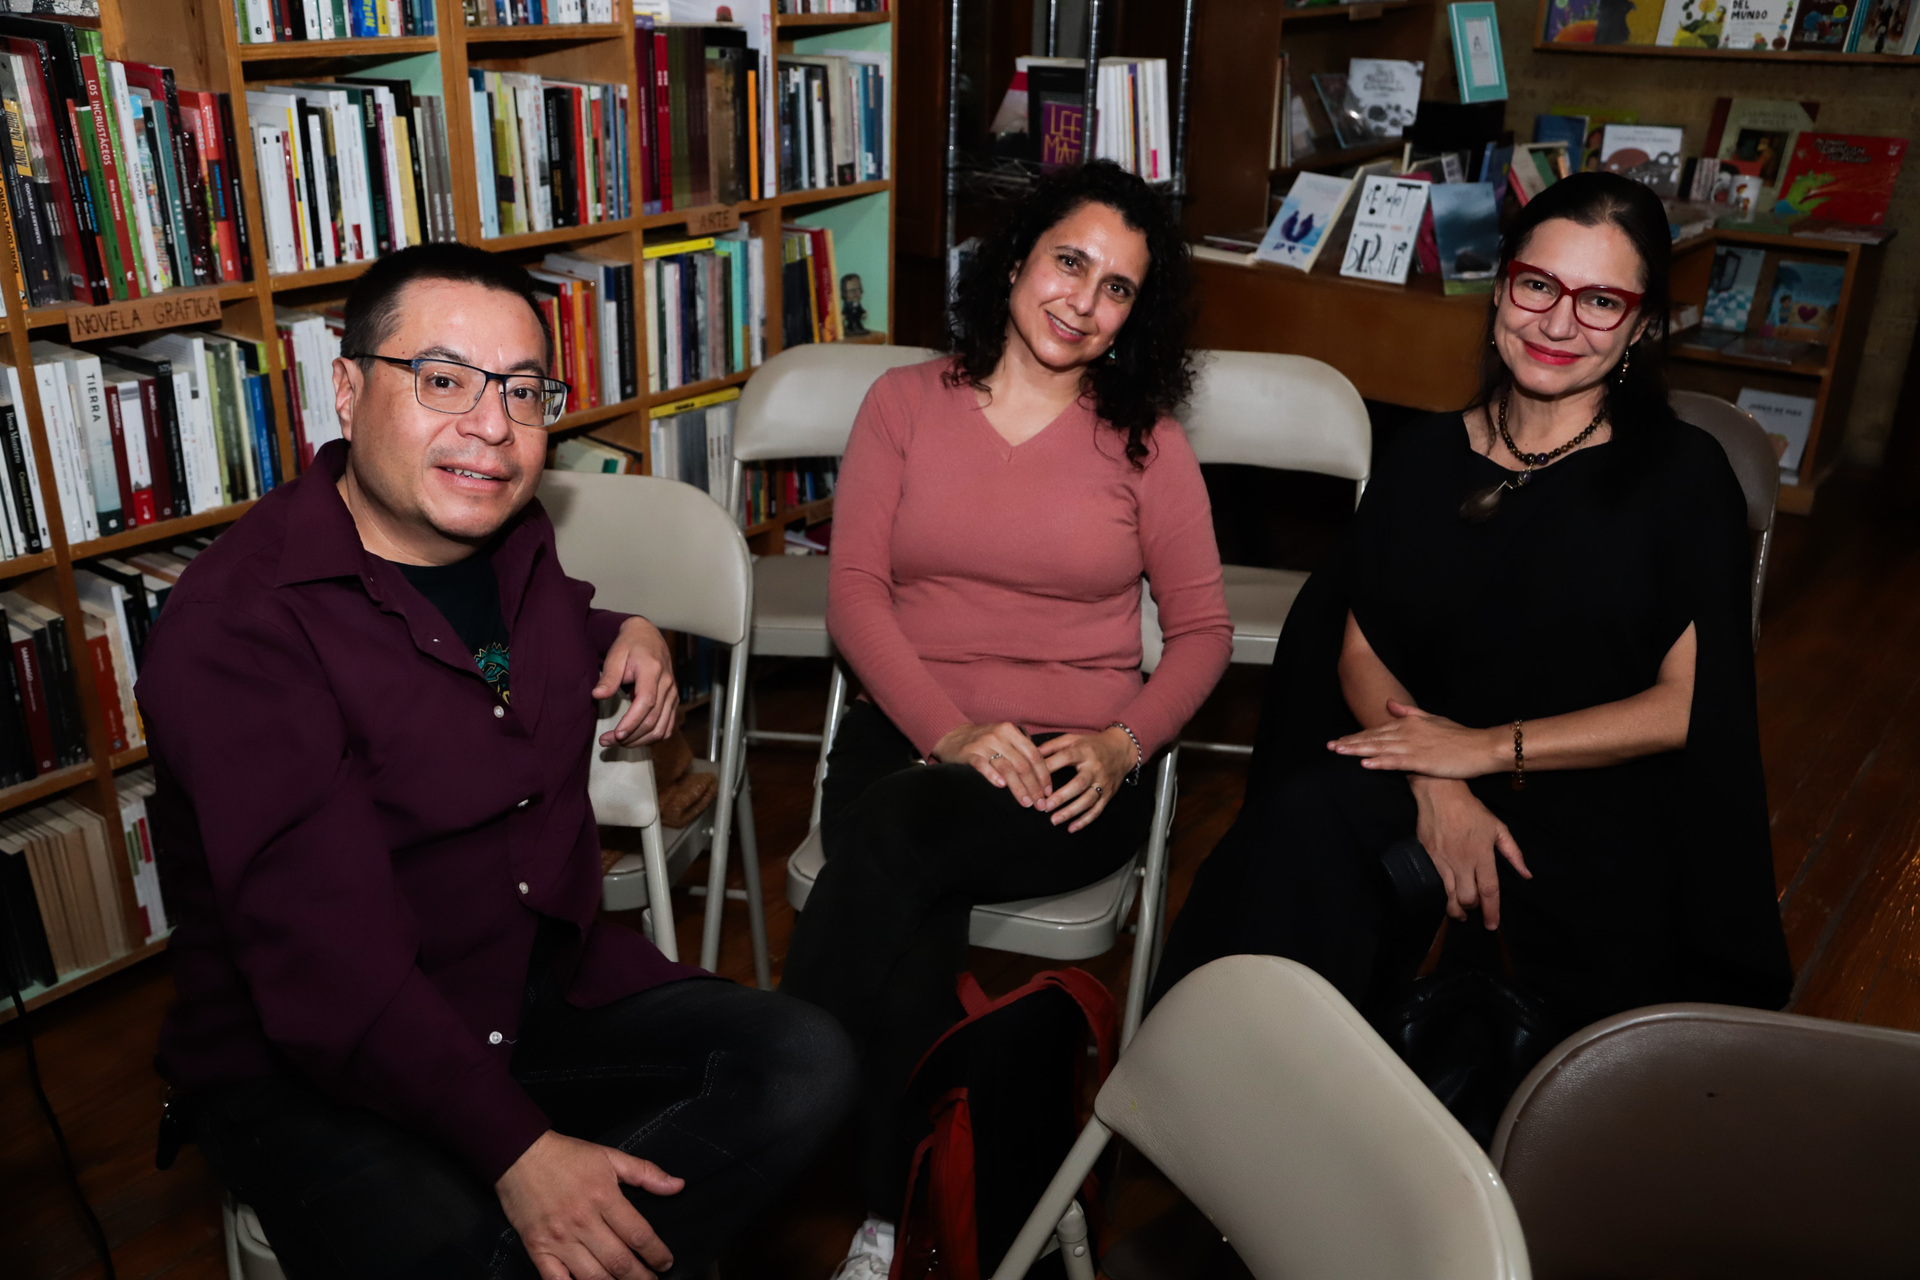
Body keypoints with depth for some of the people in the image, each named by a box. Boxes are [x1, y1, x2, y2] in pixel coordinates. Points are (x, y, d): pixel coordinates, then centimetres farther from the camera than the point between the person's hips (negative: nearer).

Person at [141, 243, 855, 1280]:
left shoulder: (513, 540, 6)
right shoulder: (233, 624, -19)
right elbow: (326, 957, -27)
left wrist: (628, 634, 11)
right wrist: (519, 1151, -32)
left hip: (549, 988, 7)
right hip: (311, 1063, -6)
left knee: (804, 1063, -13)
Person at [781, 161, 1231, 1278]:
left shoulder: (1146, 442, 9)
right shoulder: (906, 403, 10)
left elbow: (1203, 628, 7)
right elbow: (855, 594, 1)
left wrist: (1123, 745, -12)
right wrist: (950, 732, -14)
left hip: (1073, 776, -1)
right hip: (907, 733, 2)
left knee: (893, 833, -33)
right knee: (909, 943, -30)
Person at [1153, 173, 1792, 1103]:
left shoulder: (1684, 477, 2)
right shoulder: (1427, 454, 11)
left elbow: (1687, 704, -4)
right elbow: (1360, 650, 6)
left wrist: (1486, 748, -10)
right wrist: (1435, 788, -13)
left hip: (1598, 815, -2)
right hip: (1423, 772, 3)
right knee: (1304, 820, -32)